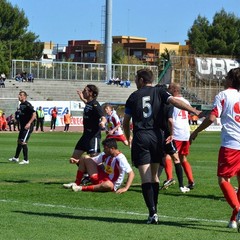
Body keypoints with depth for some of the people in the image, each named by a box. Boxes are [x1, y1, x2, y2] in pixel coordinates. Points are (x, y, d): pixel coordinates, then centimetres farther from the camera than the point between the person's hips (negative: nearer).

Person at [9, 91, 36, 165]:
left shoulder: (27, 105, -16)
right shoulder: (21, 105, 12)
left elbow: (34, 114, -21)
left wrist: (29, 123, -26)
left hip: (27, 127, -9)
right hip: (23, 127, 9)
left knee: (23, 142, -12)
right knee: (19, 141, 17)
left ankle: (26, 160, -5)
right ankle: (16, 158, 31)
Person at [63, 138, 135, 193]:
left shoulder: (120, 159, -21)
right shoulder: (105, 155, 2)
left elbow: (131, 173, -26)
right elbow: (93, 160, 13)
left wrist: (125, 188, -35)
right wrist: (78, 161, 0)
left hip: (111, 185, -8)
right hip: (99, 178, 8)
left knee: (108, 185, -47)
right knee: (85, 159, 4)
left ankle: (82, 188, -32)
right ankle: (76, 184, 3)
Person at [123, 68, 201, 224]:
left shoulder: (134, 96, 8)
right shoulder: (159, 92, 7)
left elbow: (126, 122, 12)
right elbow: (175, 102, -10)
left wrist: (128, 138, 28)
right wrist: (195, 111, -15)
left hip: (140, 137, -2)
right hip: (156, 136, 2)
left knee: (146, 177, -6)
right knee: (154, 175, 13)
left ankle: (152, 212, -16)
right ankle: (154, 210, 15)